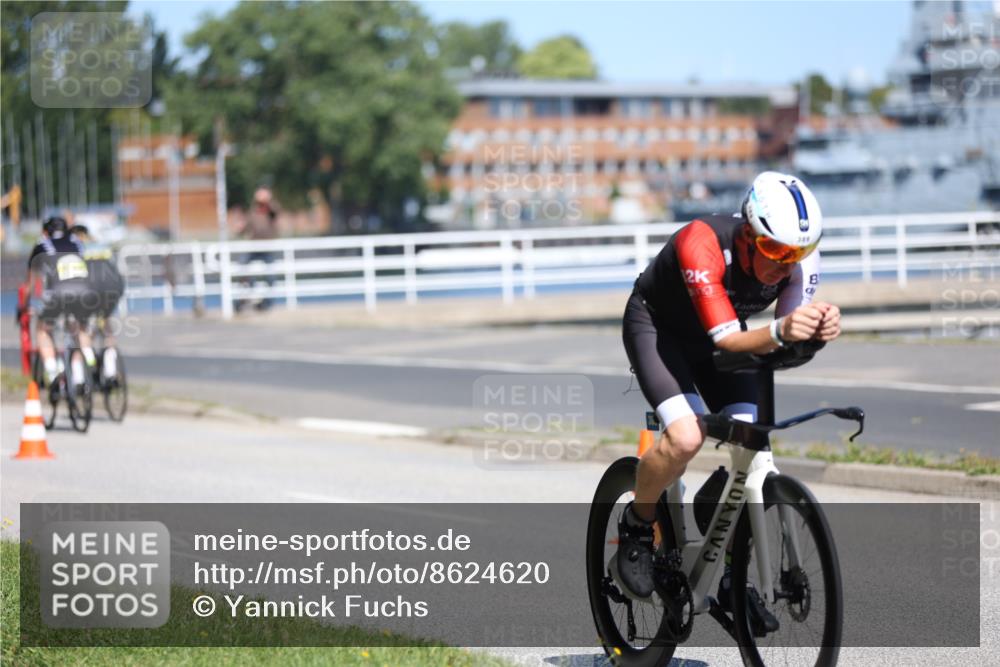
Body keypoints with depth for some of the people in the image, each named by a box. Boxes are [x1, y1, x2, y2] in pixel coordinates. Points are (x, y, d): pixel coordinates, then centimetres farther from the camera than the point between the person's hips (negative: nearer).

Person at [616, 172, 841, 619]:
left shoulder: (801, 256, -24)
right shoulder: (702, 245, -38)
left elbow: (793, 336, -26)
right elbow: (726, 339, -40)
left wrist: (820, 328, -49)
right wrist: (779, 332, -59)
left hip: (721, 335, 5)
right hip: (656, 325, -5)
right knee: (686, 438, -28)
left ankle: (732, 577, 7)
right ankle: (636, 525, 0)